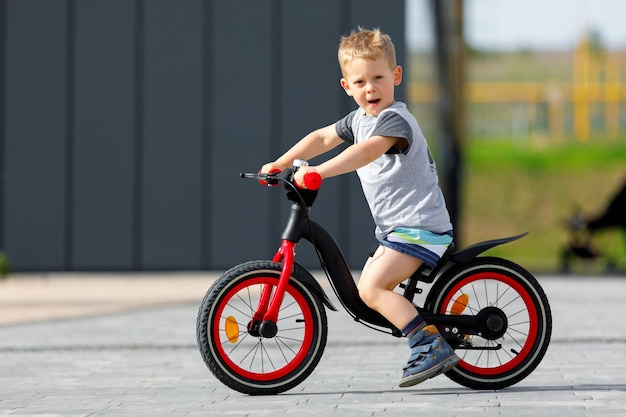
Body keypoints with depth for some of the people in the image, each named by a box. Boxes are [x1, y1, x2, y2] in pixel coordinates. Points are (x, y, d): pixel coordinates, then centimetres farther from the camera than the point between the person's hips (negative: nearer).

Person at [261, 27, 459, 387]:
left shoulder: (395, 119, -17)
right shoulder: (360, 119, 13)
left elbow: (367, 151, -34)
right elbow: (323, 137, 20)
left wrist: (319, 171, -42)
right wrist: (281, 164, 10)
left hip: (420, 226, -10)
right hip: (396, 228, 10)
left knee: (372, 287, -20)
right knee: (368, 288, 13)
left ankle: (432, 345, -20)